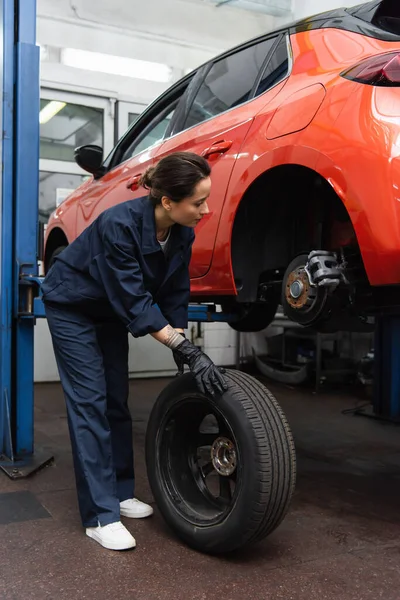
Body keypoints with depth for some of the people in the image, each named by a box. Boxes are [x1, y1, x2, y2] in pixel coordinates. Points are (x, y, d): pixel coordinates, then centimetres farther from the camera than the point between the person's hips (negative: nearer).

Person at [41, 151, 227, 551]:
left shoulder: (182, 233, -14)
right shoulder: (120, 225, -35)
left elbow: (175, 295, -6)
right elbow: (135, 302, -35)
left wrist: (183, 352, -11)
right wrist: (185, 348, -37)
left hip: (109, 311, 7)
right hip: (72, 307, -7)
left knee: (116, 400, 8)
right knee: (89, 401, -10)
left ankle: (120, 491, 20)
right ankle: (101, 515, -5)